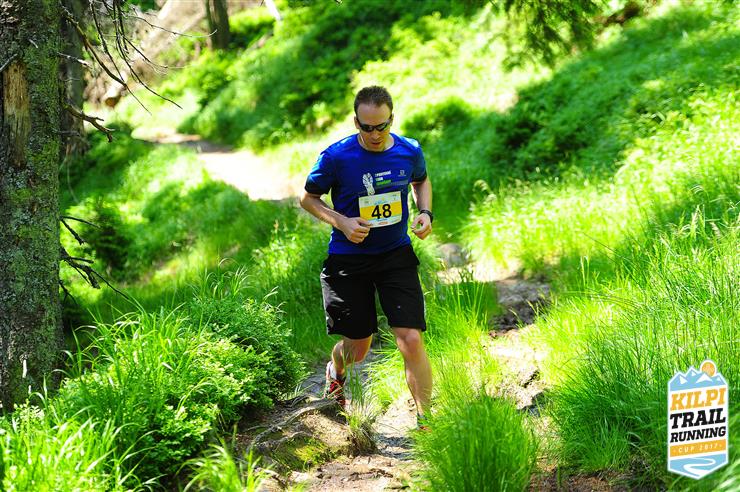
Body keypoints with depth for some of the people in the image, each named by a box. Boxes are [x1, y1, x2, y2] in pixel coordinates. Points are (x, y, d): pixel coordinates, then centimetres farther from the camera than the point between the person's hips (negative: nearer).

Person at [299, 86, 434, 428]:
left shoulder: (409, 151, -5)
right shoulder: (336, 156, -14)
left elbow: (421, 181, 18)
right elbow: (308, 198, -1)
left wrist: (425, 213, -2)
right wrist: (341, 222, -17)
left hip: (396, 255, 2)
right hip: (348, 260, -1)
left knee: (411, 340, -13)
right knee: (357, 349, 8)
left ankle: (425, 420, -1)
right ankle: (335, 369, 47)